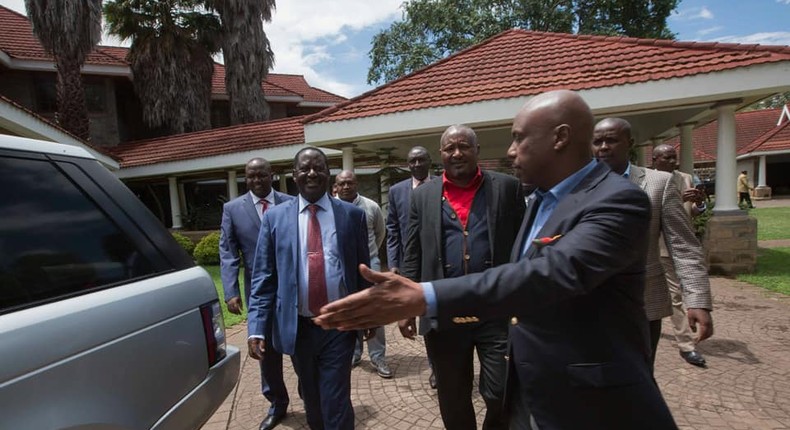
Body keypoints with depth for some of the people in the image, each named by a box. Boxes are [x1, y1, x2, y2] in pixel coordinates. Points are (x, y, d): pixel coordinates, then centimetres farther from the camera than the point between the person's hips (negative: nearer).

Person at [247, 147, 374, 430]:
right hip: (297, 326, 2)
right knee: (311, 399, 22)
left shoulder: (352, 214, -1)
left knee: (337, 402, 4)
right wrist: (256, 328, -8)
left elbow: (363, 269, 4)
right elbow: (263, 278, -1)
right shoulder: (274, 217, -1)